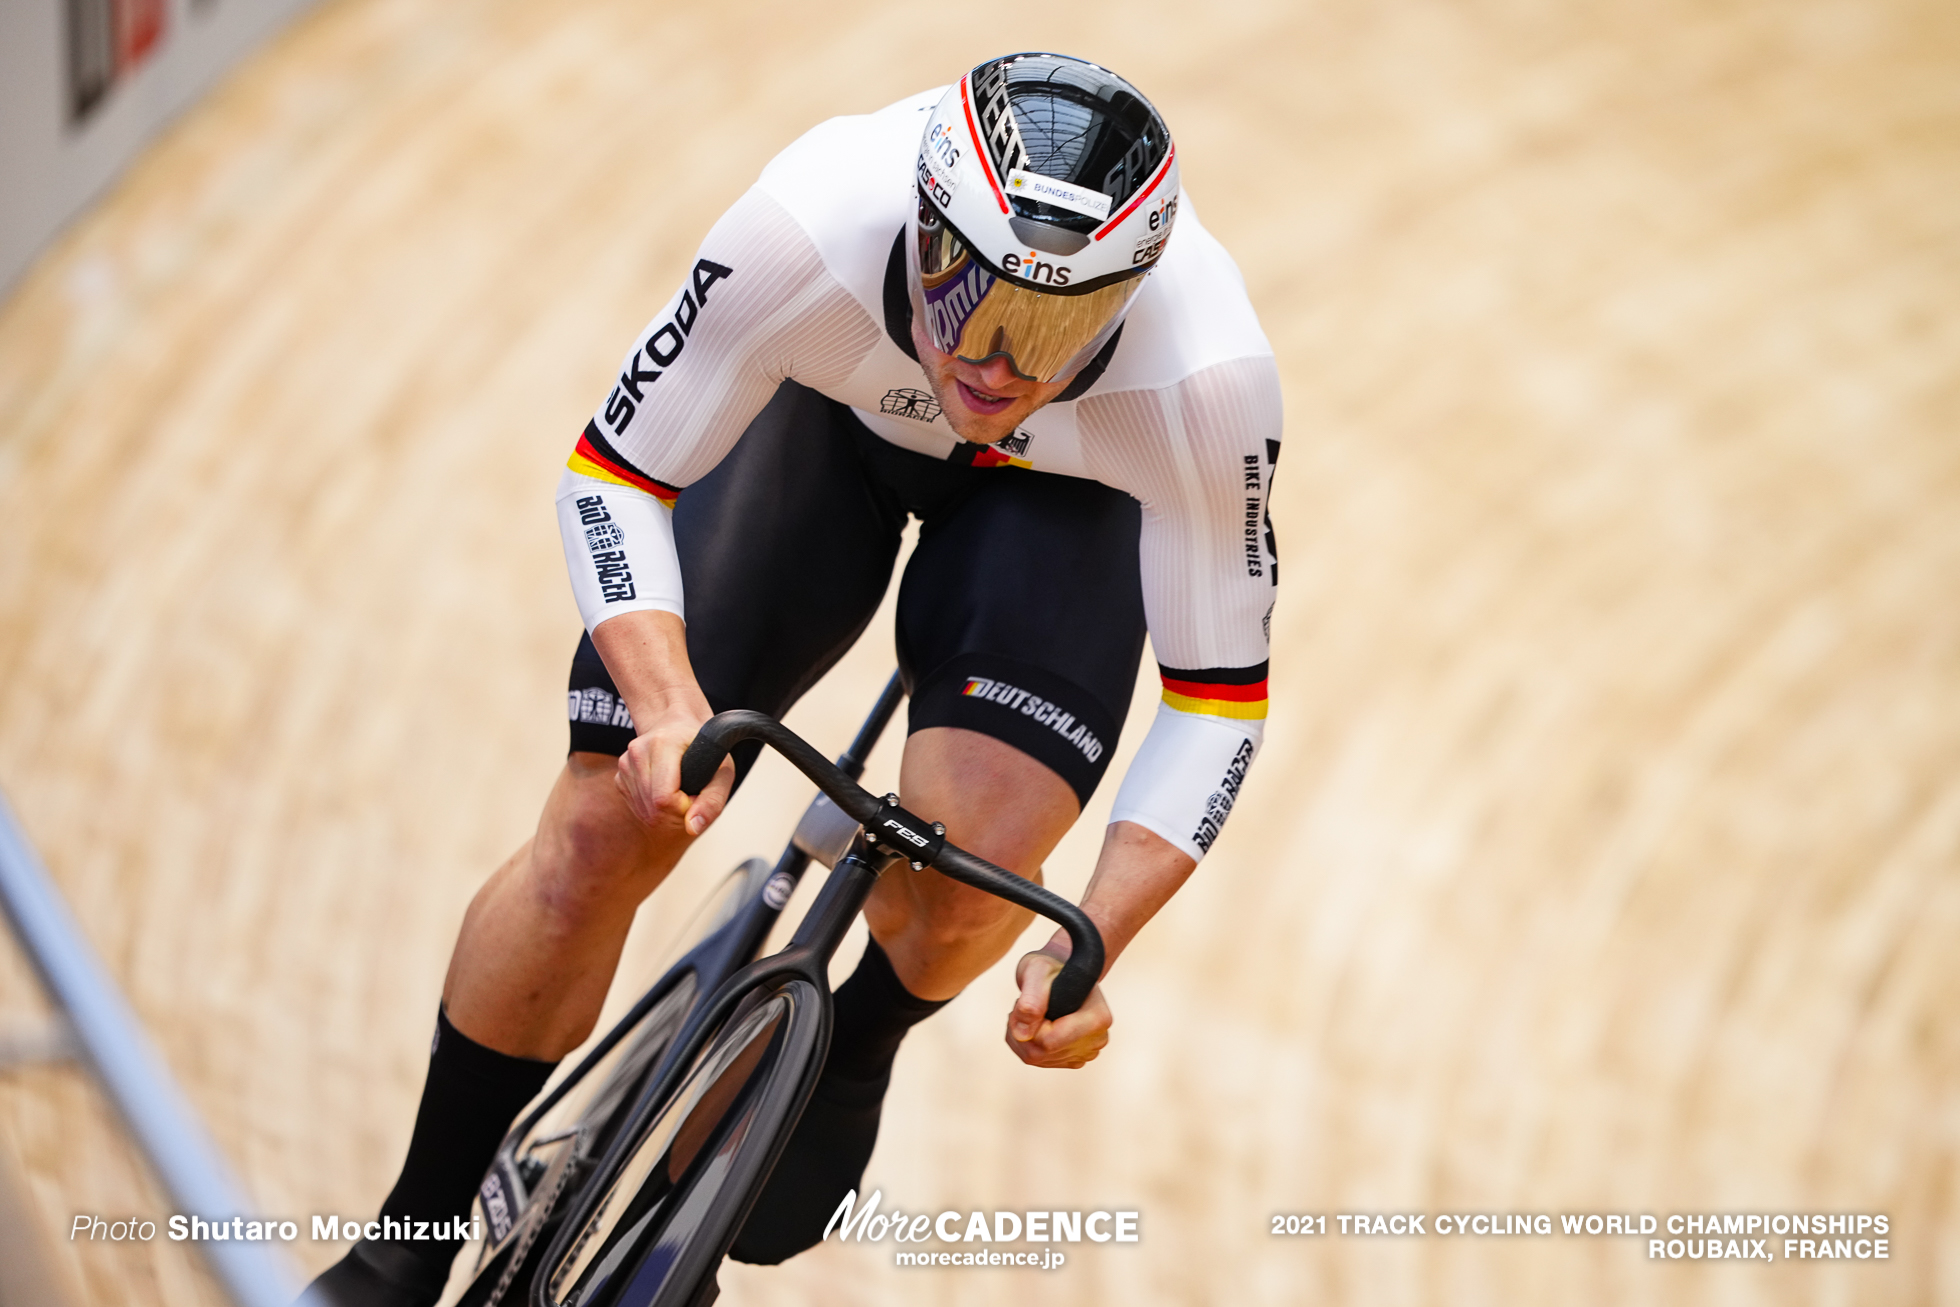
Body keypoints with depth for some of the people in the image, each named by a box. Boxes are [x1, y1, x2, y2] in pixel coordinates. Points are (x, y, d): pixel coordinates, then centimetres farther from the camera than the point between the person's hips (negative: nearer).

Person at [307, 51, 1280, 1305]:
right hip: (826, 410, 0)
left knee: (975, 870, -24)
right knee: (605, 828, -10)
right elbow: (615, 476, -25)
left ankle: (851, 1050, 14)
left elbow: (1220, 694, -25)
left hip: (1063, 489, 0)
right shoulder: (813, 226, -41)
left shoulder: (1208, 376, -39)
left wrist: (1092, 948, -34)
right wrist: (671, 712, -40)